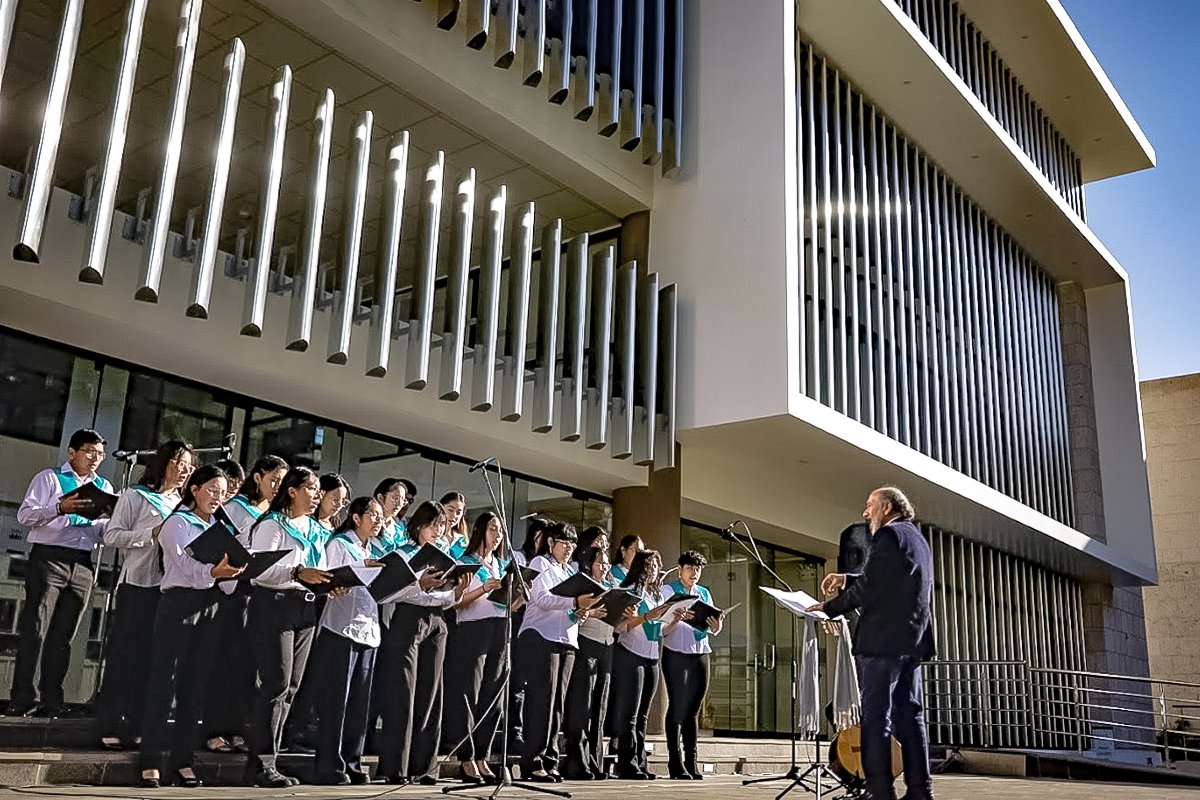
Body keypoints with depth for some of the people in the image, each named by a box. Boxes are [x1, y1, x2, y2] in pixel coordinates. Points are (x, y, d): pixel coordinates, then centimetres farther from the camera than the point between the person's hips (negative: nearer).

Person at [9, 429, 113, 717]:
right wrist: (59, 508, -20)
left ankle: (52, 701, 9)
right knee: (34, 630, -6)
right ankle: (22, 699, -3)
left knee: (63, 636, 6)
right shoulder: (49, 478, 6)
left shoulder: (104, 488, 19)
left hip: (83, 565, 4)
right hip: (48, 557, -4)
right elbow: (25, 514, -5)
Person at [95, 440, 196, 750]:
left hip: (171, 585, 5)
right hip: (139, 584, -5)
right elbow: (112, 535, -5)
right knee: (127, 652, -3)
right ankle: (112, 726, 3)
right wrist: (153, 534, -14)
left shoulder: (183, 504, 19)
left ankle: (138, 725, 11)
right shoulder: (136, 496, 3)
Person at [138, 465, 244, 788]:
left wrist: (233, 571, -9)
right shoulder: (178, 523, 0)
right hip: (179, 602, -5)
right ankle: (152, 761, -3)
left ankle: (182, 759, 9)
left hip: (209, 606, 6)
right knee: (163, 681, -5)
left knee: (194, 685, 5)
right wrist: (214, 571, -36)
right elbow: (185, 564, -17)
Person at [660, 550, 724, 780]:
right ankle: (676, 763, -5)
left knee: (693, 709, 4)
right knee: (677, 707, -6)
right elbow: (663, 630, -8)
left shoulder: (705, 594, 16)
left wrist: (716, 625, -11)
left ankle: (691, 761, 7)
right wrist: (678, 619, -27)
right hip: (676, 655, -5)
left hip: (700, 654, 5)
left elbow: (713, 631, 12)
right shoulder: (669, 591, 0)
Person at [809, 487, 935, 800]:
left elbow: (868, 588, -13)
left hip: (883, 639, -9)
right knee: (909, 715, 10)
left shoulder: (888, 535, -9)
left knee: (876, 718, -7)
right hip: (913, 640, 9)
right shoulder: (917, 538, 20)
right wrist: (848, 578, 17)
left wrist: (828, 608, -2)